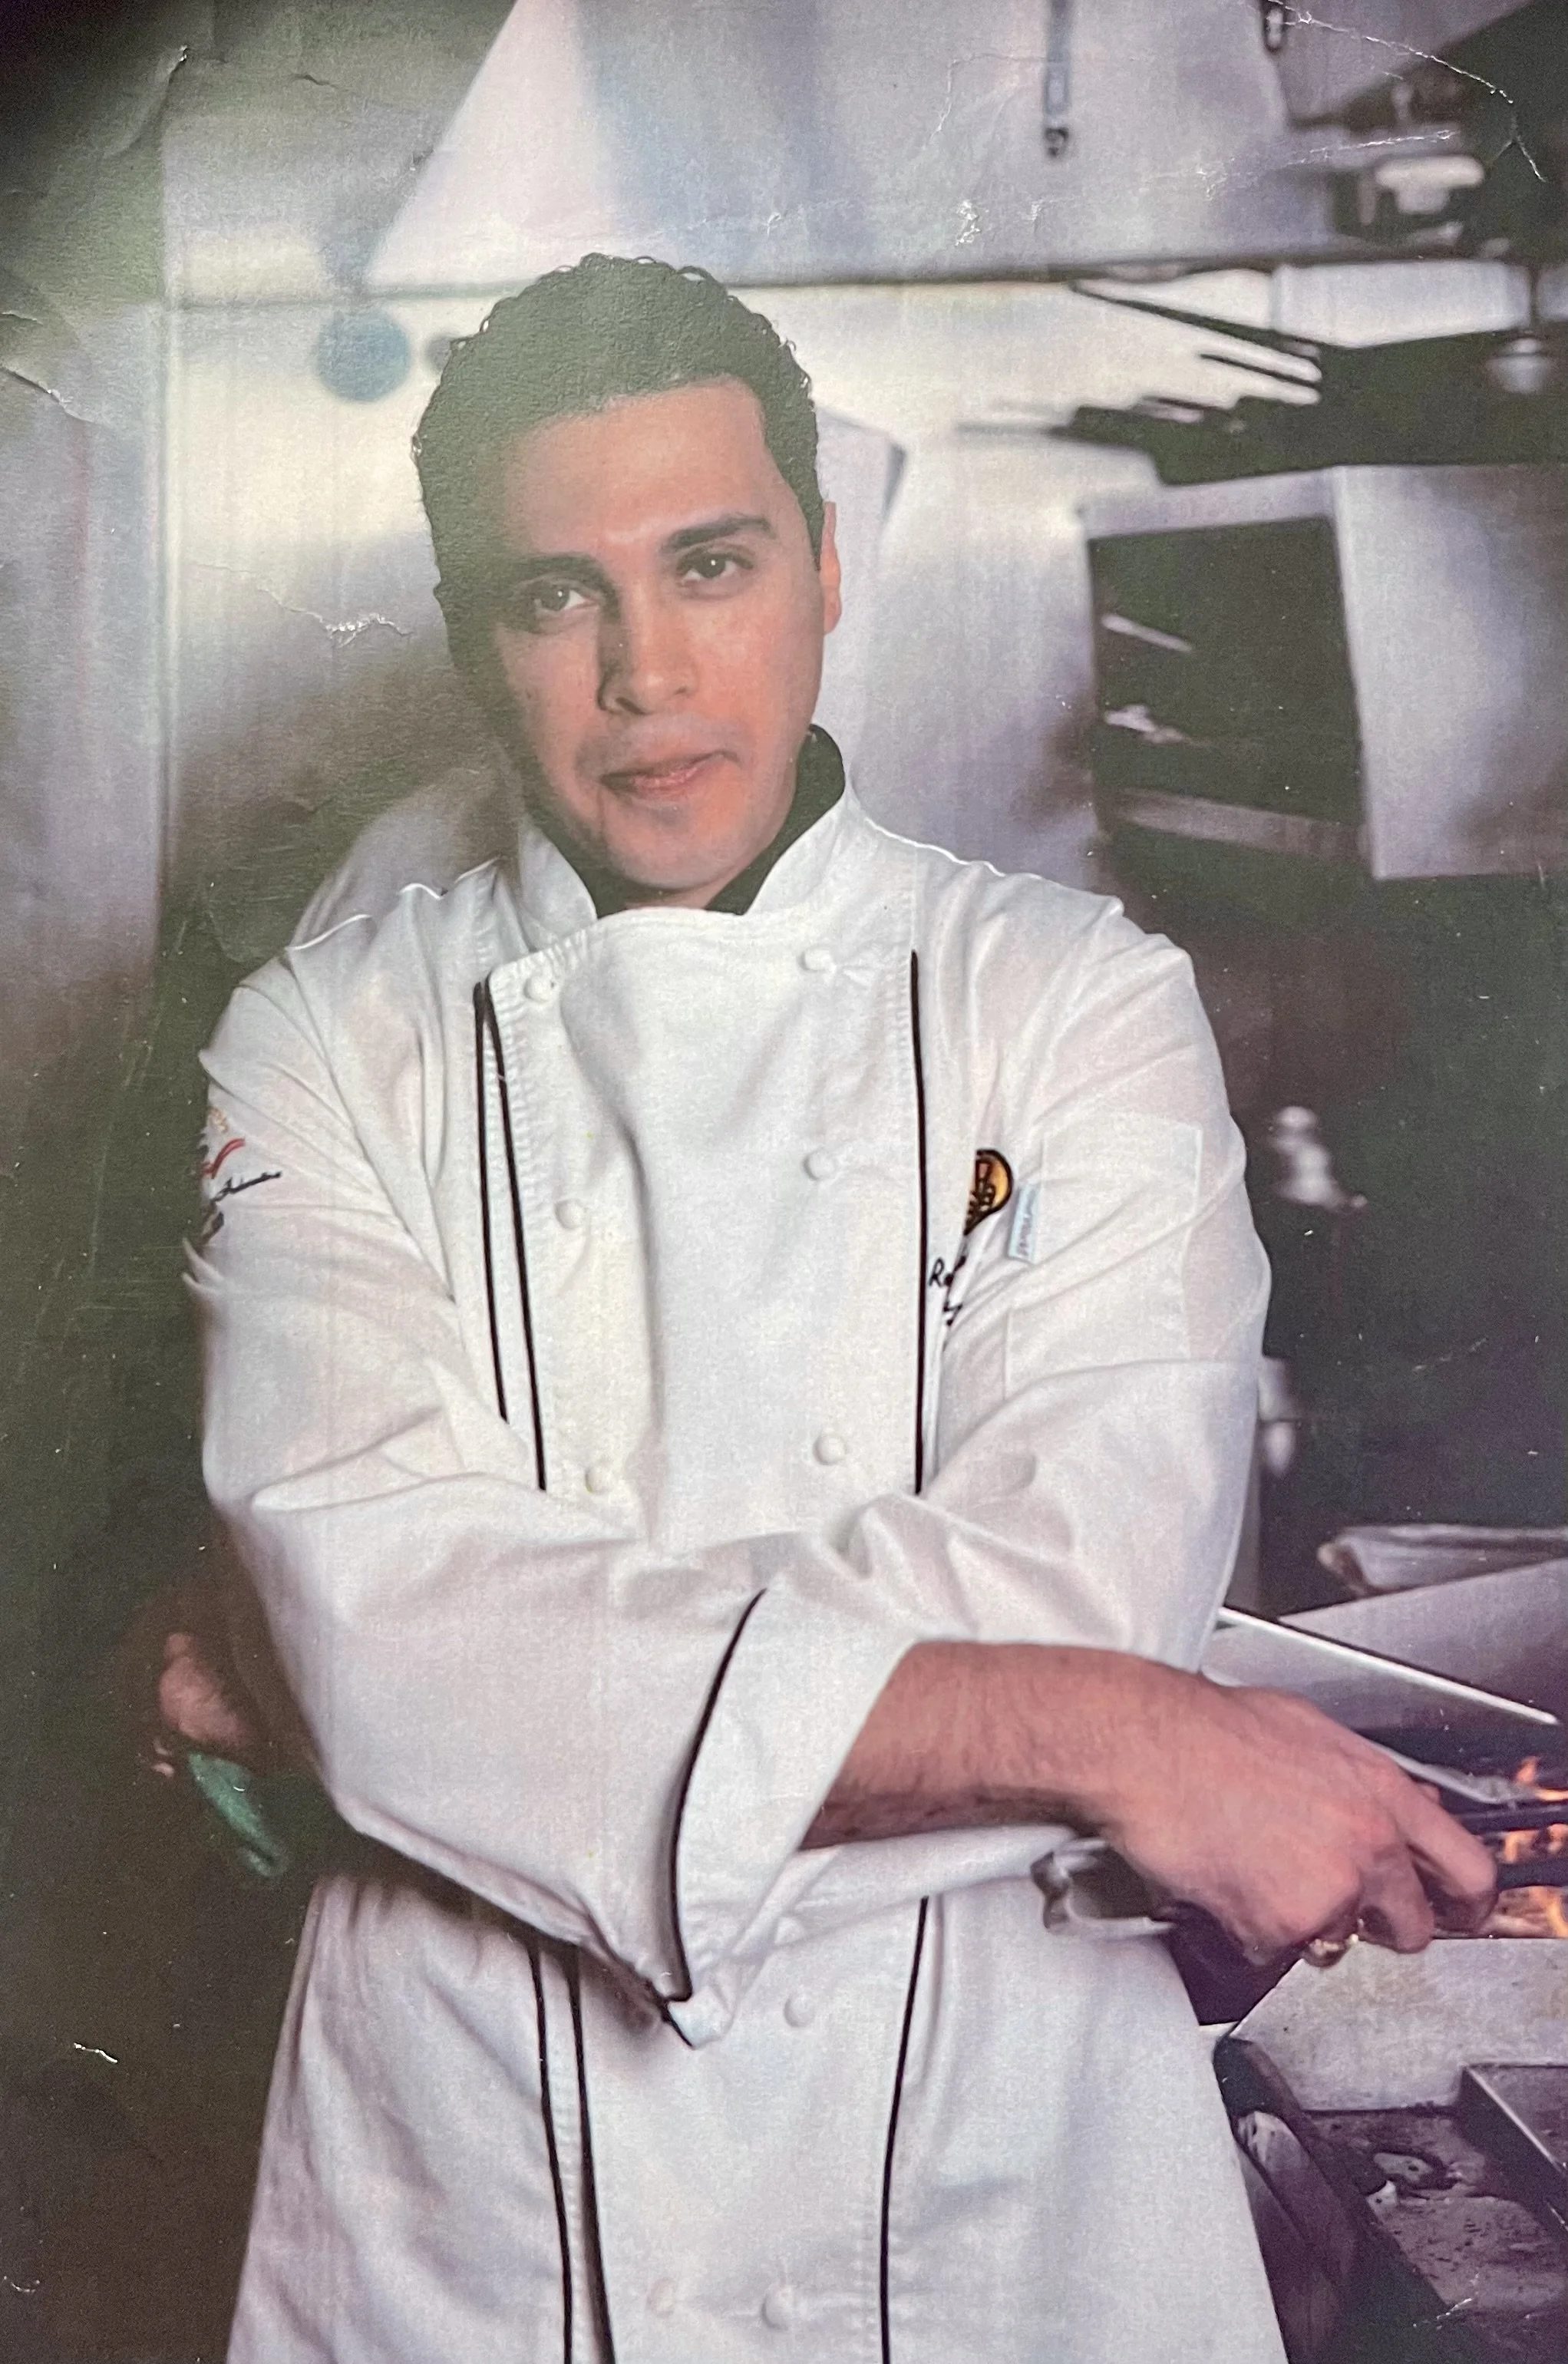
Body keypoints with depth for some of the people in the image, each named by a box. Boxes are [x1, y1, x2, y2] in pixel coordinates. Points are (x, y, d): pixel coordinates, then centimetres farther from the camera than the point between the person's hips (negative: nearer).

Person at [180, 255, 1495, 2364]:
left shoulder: (1083, 1002, -4)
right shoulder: (326, 1049, -3)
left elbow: (1074, 1586, -17)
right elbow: (379, 1623, -18)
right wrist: (1097, 1739, -26)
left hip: (995, 2192, 1)